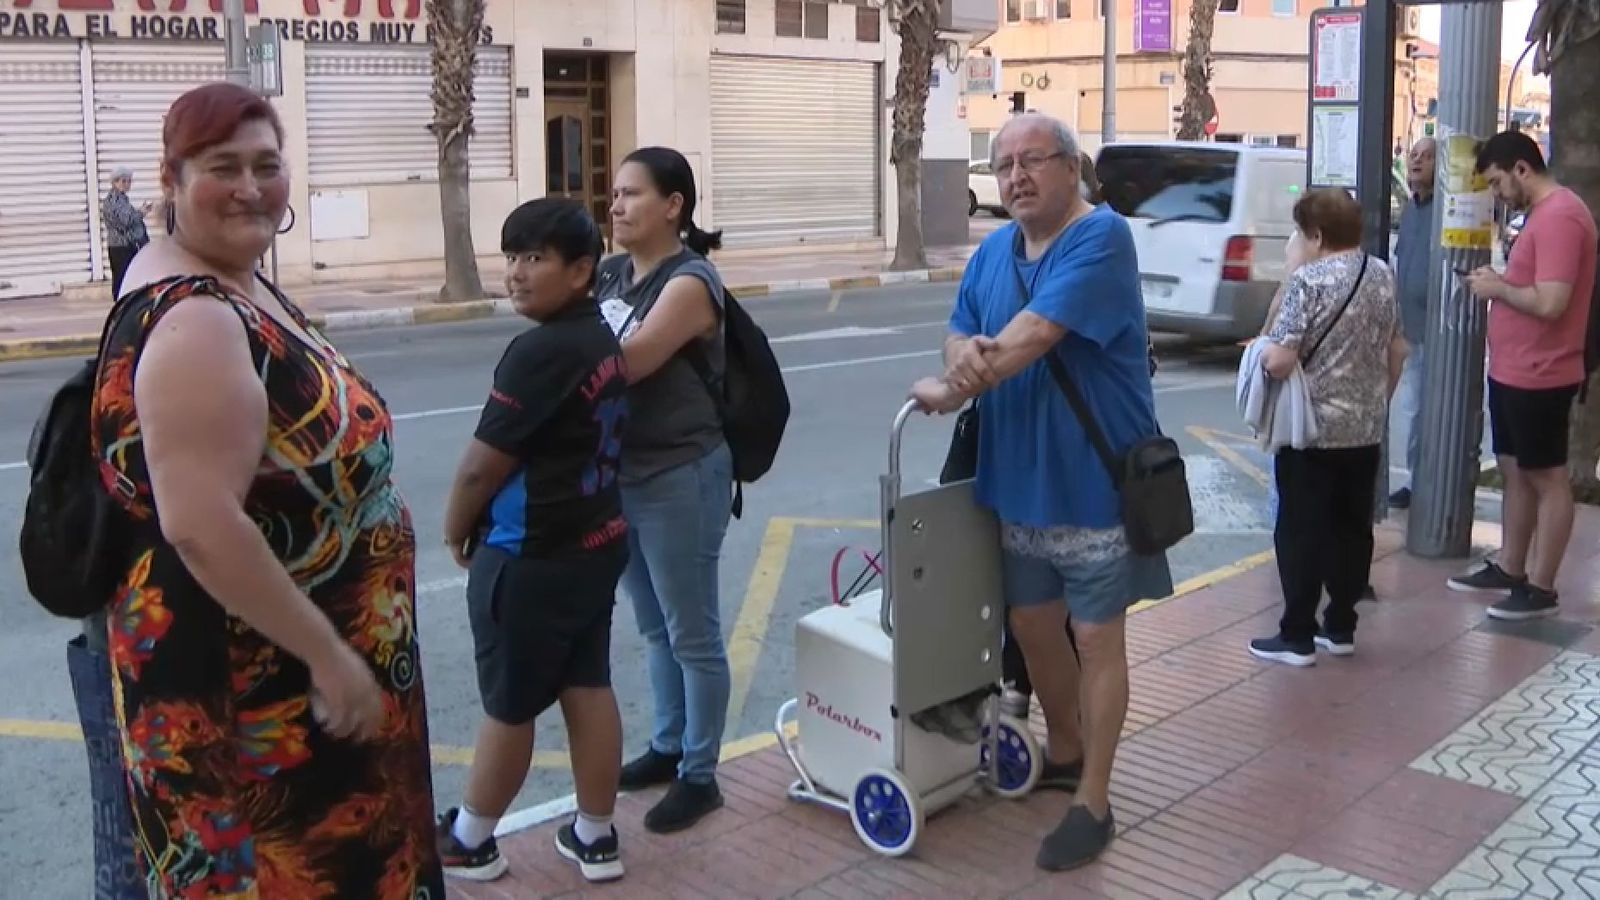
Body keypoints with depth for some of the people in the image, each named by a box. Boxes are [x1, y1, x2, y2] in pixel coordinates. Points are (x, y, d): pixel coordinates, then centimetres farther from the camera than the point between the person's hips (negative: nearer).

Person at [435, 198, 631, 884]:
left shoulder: (541, 350, -22)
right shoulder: (604, 338, 7)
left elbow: (482, 465, -18)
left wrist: (455, 530, 1)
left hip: (530, 557, -9)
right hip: (596, 542, 9)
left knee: (508, 706, 7)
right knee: (588, 687, 14)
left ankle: (469, 842, 26)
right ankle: (594, 836, 25)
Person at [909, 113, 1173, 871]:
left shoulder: (1102, 238, -17)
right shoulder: (993, 251, 8)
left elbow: (1034, 336, -25)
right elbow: (960, 331, 8)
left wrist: (948, 392, -15)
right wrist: (964, 353, -17)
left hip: (1094, 481, -8)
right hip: (1018, 480, 8)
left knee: (1097, 638, 3)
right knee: (1030, 623, 19)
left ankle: (1093, 802, 15)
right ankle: (1065, 750, 42)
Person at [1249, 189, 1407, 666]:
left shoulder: (1309, 280, -16)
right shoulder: (1383, 275, 6)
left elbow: (1280, 362, -22)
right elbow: (1398, 351, 14)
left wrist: (1261, 348, -1)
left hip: (1313, 430, -7)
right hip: (1366, 429, 7)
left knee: (1301, 533, 1)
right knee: (1352, 529, 13)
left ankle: (1297, 636, 6)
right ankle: (1340, 627, 22)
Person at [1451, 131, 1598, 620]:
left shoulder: (1560, 216, -19)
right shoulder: (1542, 213, 14)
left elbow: (1550, 302, -26)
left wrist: (1498, 288, -12)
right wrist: (1499, 281, 5)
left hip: (1537, 376, -10)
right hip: (1512, 371, 10)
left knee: (1546, 478, -1)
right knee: (1514, 471, 17)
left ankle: (1541, 589, 7)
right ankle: (1509, 570, 28)